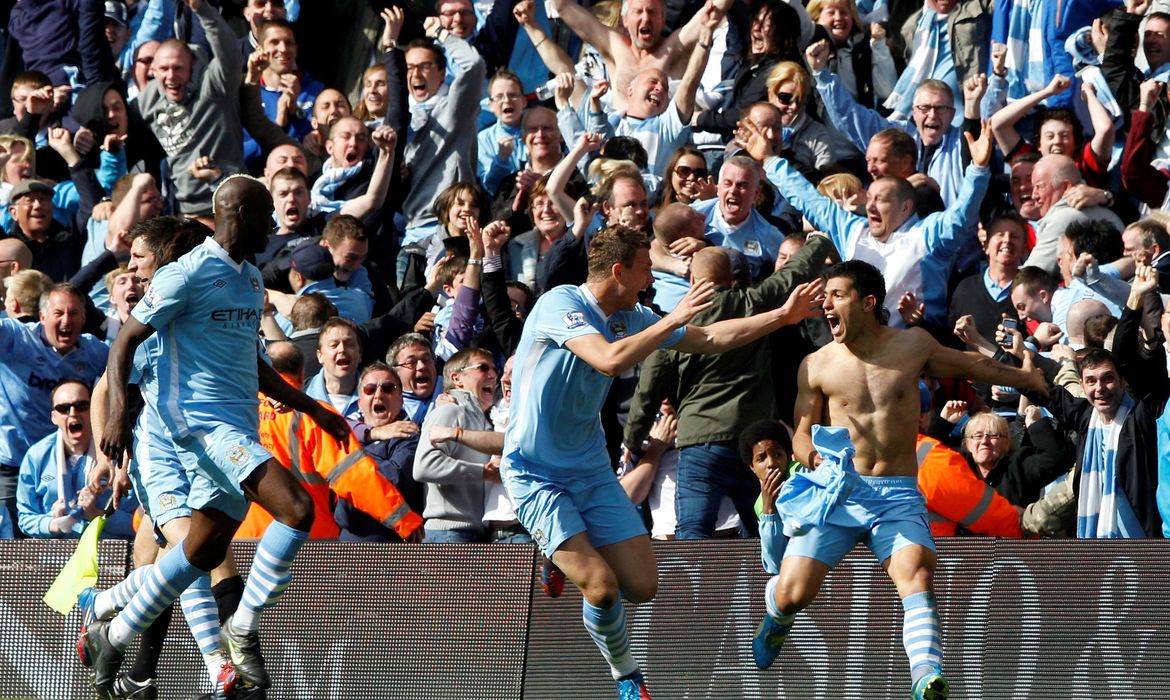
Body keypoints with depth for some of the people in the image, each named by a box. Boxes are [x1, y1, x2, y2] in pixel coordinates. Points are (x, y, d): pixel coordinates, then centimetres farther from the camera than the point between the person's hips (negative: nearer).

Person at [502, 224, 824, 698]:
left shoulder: (628, 318, 6)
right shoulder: (560, 305, -17)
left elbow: (708, 339, 15)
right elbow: (610, 359, -33)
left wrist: (783, 316, 11)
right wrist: (674, 319, -26)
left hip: (591, 469, 7)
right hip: (536, 475, -7)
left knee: (641, 585, -2)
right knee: (601, 587, -18)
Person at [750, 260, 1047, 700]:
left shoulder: (912, 346, 6)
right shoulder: (817, 366, 5)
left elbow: (968, 366, 25)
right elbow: (802, 433, 13)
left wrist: (1023, 377, 34)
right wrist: (814, 457, -10)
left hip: (897, 496, 0)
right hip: (835, 492, 0)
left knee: (915, 571, -28)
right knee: (794, 592, -11)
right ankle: (775, 623, 27)